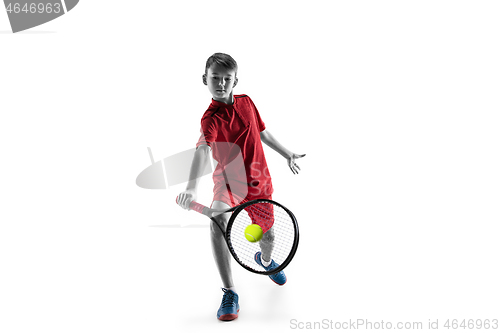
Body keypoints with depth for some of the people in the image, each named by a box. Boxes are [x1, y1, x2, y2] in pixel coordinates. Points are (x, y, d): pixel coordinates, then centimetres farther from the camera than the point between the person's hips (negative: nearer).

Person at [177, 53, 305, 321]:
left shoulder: (246, 102, 0)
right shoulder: (211, 118, -18)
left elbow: (262, 132, 16)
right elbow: (202, 150, -37)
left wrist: (287, 154, 23)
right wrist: (191, 187, -52)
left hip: (258, 181, 4)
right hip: (228, 180, -4)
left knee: (267, 235, 10)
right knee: (217, 223, -31)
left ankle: (265, 260, 51)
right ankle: (229, 292, -15)